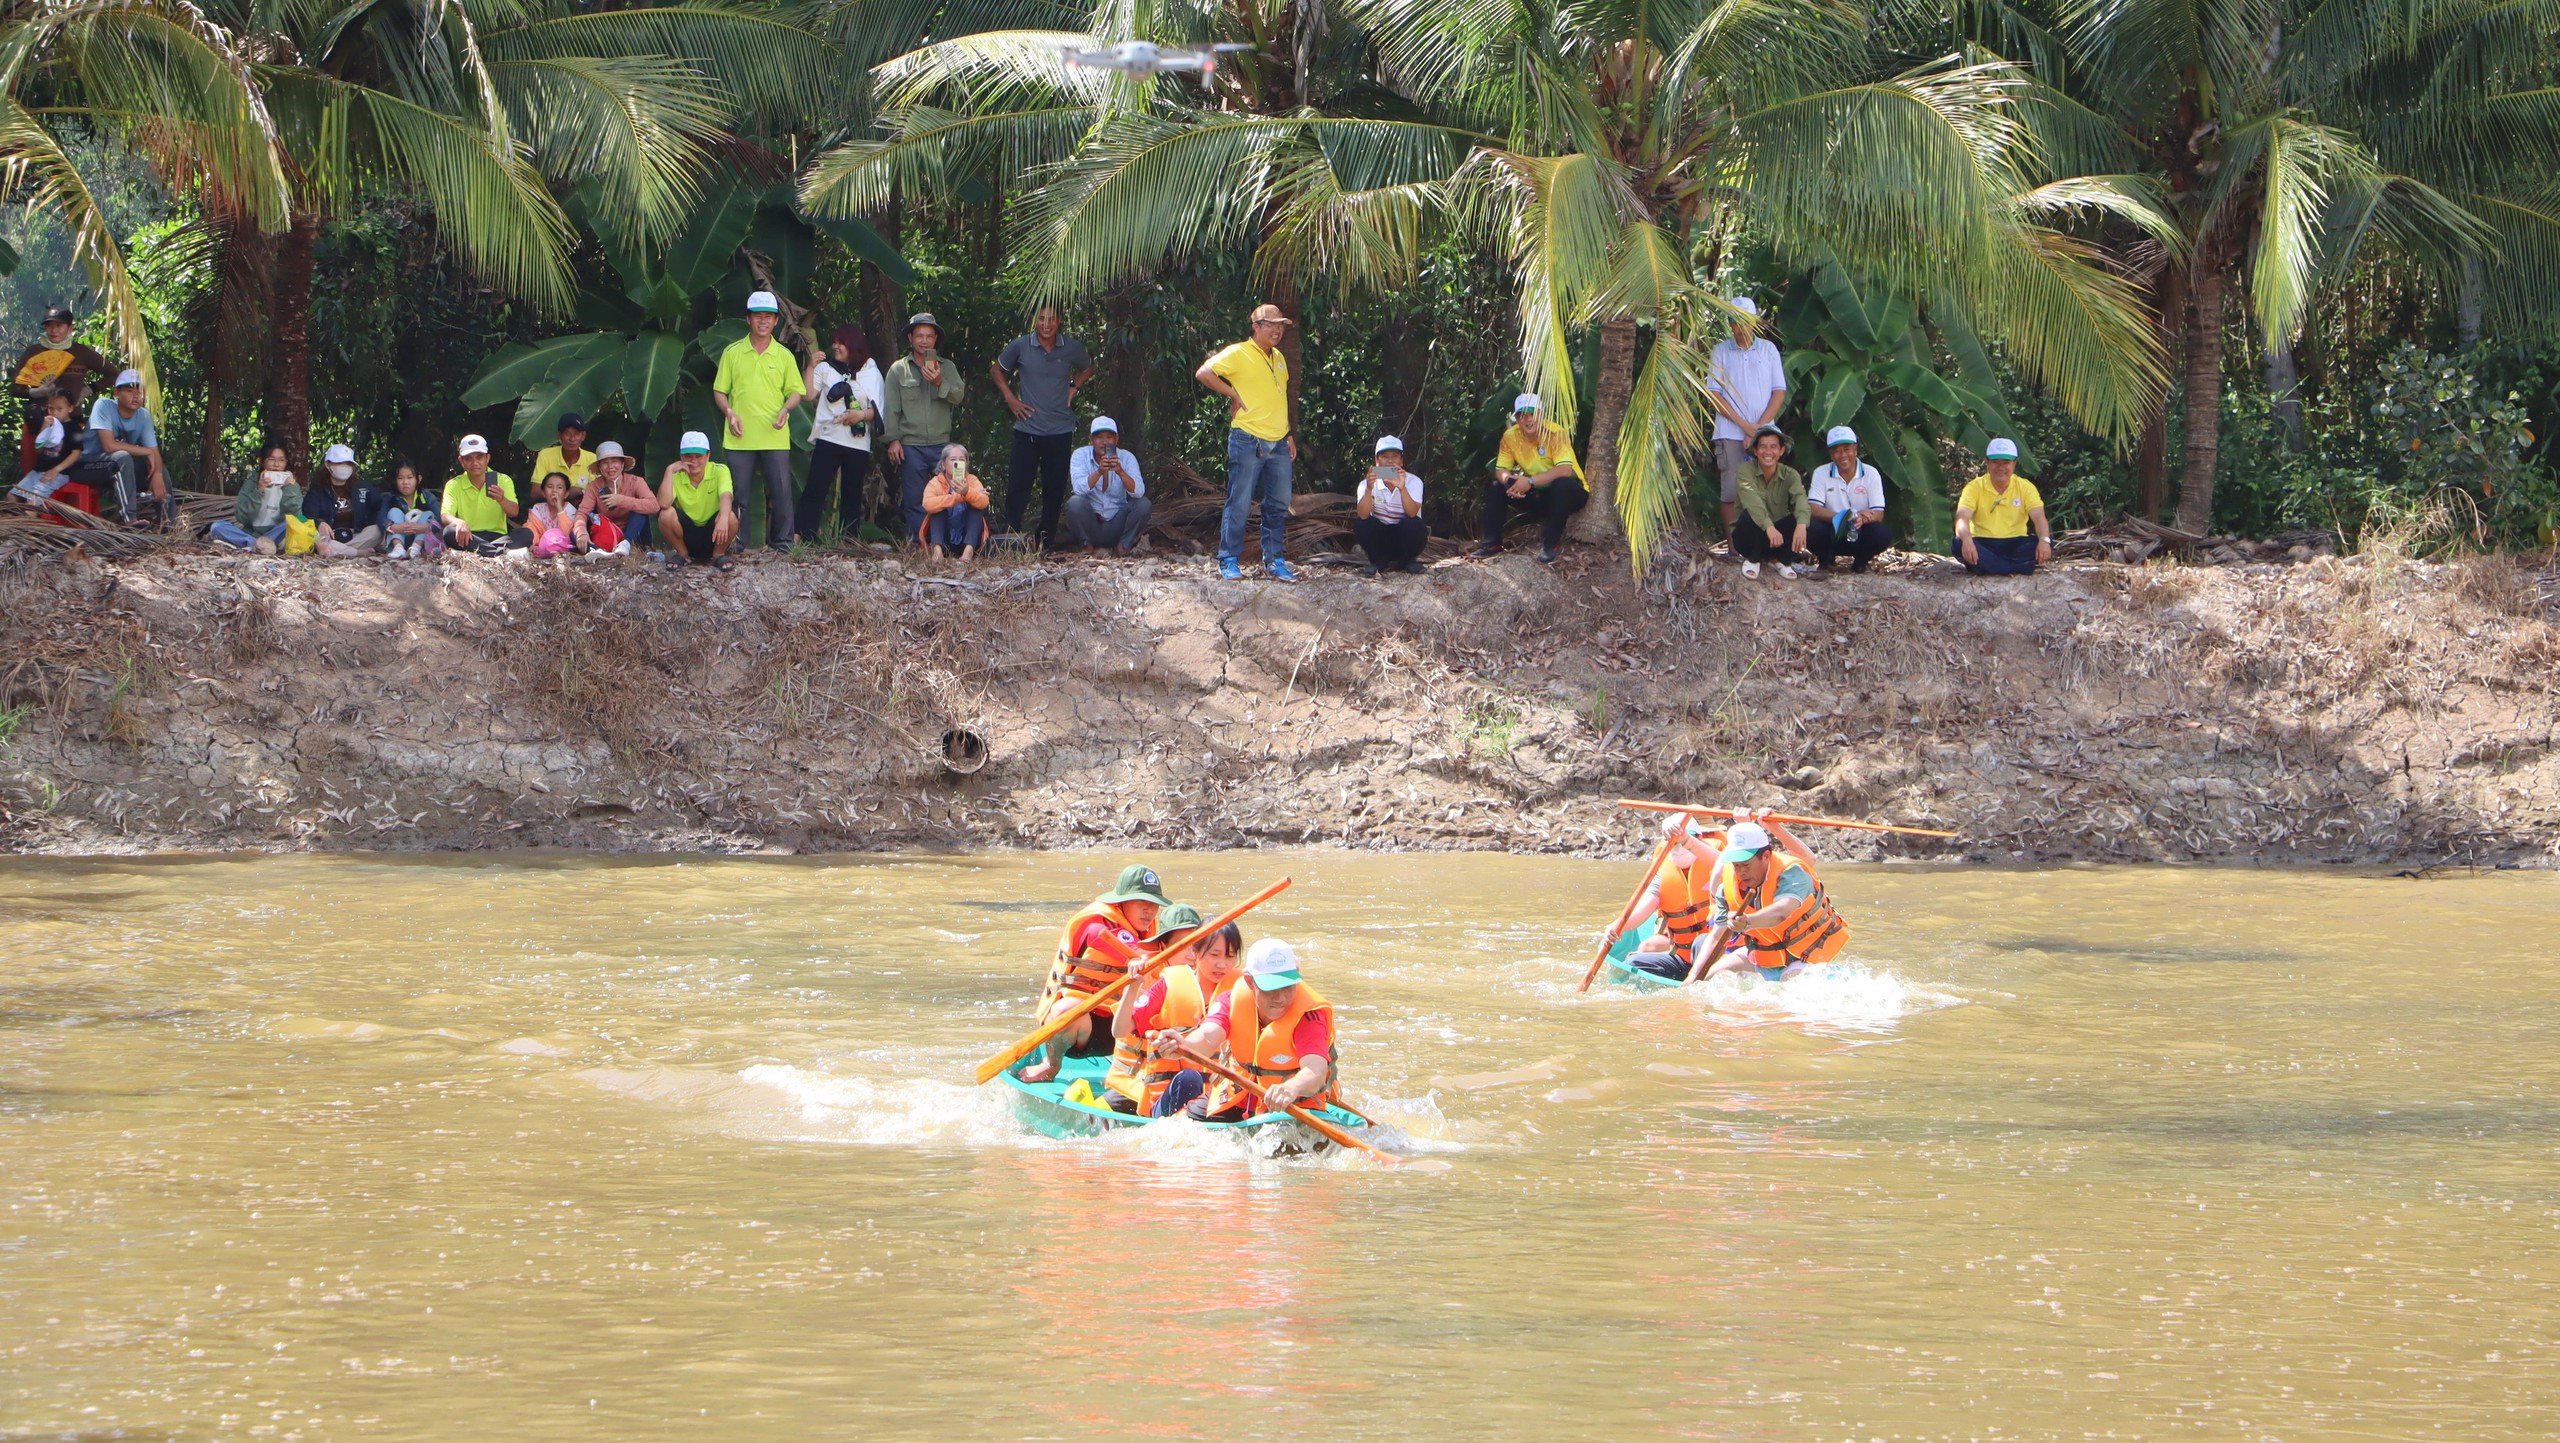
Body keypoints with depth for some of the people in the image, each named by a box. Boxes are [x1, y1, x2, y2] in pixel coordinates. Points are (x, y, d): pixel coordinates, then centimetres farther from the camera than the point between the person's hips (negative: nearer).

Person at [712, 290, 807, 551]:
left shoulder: (784, 356, 8)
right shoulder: (732, 353, 6)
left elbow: (797, 391, 11)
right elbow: (719, 390, 9)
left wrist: (786, 409, -9)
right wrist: (729, 412, -8)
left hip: (775, 438, 0)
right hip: (740, 438, 0)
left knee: (780, 490, -1)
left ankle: (781, 542, 7)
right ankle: (736, 541, 7)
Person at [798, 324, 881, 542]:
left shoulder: (870, 372, 10)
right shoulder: (825, 368, 9)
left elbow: (877, 410, 7)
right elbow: (808, 394, -3)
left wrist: (862, 415, -12)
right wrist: (812, 367, -9)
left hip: (858, 442, 1)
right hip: (828, 438, -1)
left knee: (852, 495, 4)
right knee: (814, 490, -10)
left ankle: (848, 542, 9)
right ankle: (801, 537, -14)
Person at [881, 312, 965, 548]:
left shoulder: (947, 368, 12)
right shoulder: (898, 369, 7)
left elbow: (958, 396, -2)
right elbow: (891, 408, 4)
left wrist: (940, 383, -20)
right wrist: (893, 439, -4)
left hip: (941, 445, 1)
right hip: (911, 446, -1)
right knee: (915, 500, -2)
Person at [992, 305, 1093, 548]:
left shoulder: (1071, 348, 2)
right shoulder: (1021, 346, -2)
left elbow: (1087, 369, 23)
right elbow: (997, 371, 14)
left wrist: (1074, 387, 6)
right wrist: (1010, 397, 3)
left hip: (1061, 430, 1)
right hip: (1027, 429, -1)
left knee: (1055, 489, 6)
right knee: (1018, 488, -7)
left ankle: (1047, 541, 15)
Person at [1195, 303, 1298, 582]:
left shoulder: (1279, 358, 17)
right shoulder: (1238, 353, -6)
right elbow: (1203, 373, -15)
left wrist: (1289, 436, 20)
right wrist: (1233, 394, -12)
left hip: (1278, 444, 7)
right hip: (1248, 441, -7)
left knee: (1278, 506, 8)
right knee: (1239, 503, -4)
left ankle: (1274, 561, 16)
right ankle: (1229, 561, 2)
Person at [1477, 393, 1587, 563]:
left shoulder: (1555, 433, -24)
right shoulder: (1511, 436, -9)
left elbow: (1565, 470, -35)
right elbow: (1501, 470, -5)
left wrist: (1530, 482, -38)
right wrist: (1508, 480, -29)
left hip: (1568, 493, -5)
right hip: (1539, 495, 5)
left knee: (1562, 484, -37)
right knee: (1496, 488, -10)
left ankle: (1550, 543, -28)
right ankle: (1492, 543, -4)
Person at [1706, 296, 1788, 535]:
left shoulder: (1768, 349, 10)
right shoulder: (1721, 351, 7)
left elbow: (1779, 392, 6)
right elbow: (1713, 395, 1)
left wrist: (1758, 428, -6)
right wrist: (1745, 425, -8)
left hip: (1764, 433, 1)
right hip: (1730, 434, -1)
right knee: (1733, 492, -6)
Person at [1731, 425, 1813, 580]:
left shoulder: (1790, 475, -7)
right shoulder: (1746, 471, -14)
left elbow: (1800, 499, -26)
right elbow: (1753, 502, -32)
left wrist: (1801, 526, -48)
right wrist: (1769, 527, -49)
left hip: (1778, 536, 2)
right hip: (1749, 537, -2)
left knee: (1802, 520, -25)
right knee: (1750, 516, -34)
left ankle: (1783, 561, -4)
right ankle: (1752, 560, -9)